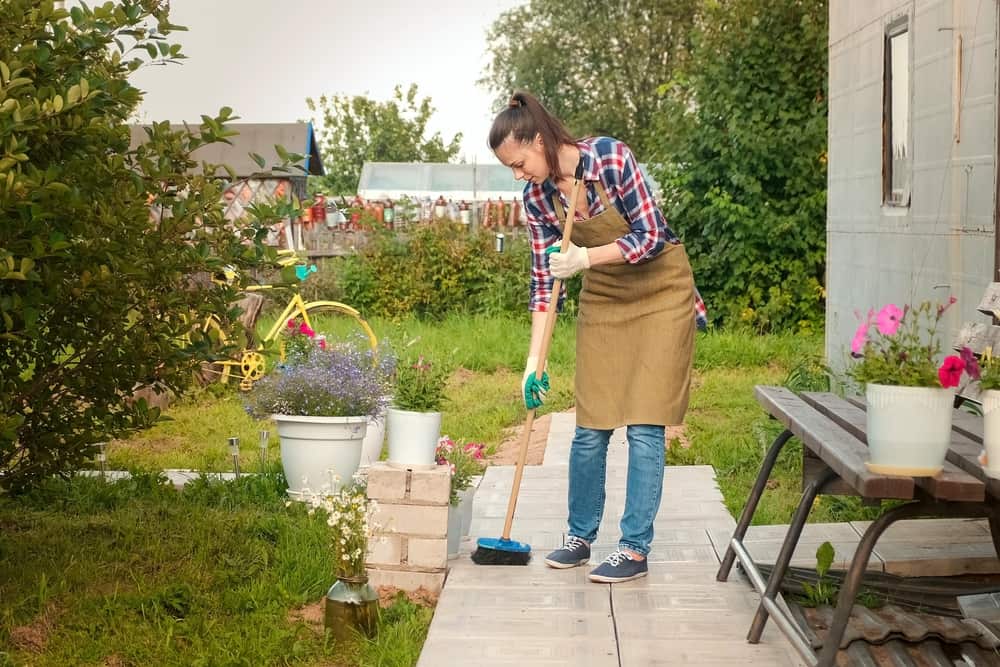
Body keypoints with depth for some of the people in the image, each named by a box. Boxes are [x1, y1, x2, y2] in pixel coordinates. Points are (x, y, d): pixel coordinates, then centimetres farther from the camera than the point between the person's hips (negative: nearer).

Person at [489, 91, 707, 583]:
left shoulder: (610, 156, -22)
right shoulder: (537, 196, -6)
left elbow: (651, 235, -22)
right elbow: (544, 281, -3)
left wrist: (585, 258, -30)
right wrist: (534, 362, -7)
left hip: (660, 293, -5)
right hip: (603, 299, 5)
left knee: (643, 426, -7)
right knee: (590, 428, 3)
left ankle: (635, 548, 0)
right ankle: (579, 537, 19)